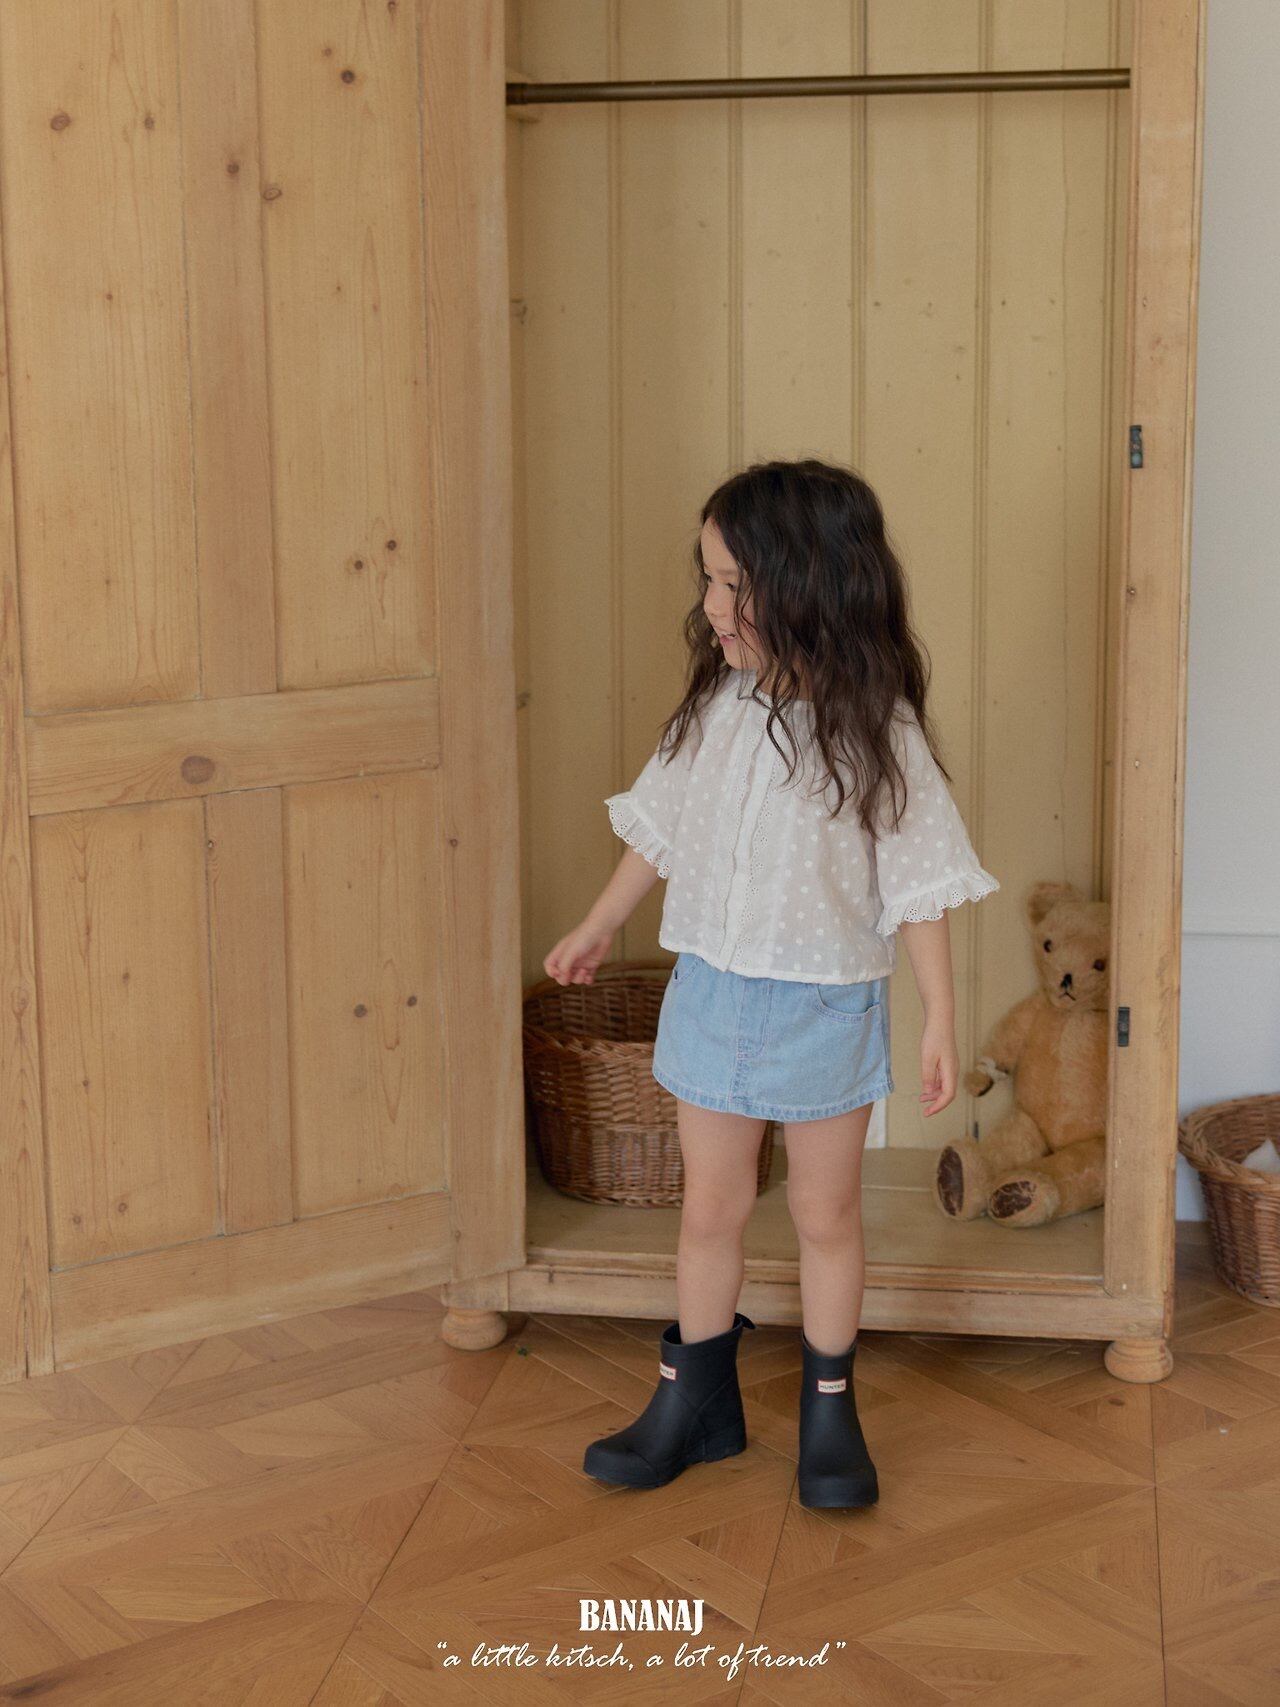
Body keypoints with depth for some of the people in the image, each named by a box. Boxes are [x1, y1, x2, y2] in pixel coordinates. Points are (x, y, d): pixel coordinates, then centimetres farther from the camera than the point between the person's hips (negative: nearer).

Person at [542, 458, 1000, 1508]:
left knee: (826, 1214, 11)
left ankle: (830, 1413, 28)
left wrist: (941, 1020, -12)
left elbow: (919, 884, -11)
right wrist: (598, 929, 19)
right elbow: (662, 830, 11)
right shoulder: (716, 710, -4)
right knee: (711, 1207, 13)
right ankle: (695, 1401, 28)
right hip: (714, 991, 3)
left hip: (827, 1007, -3)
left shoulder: (874, 731, -15)